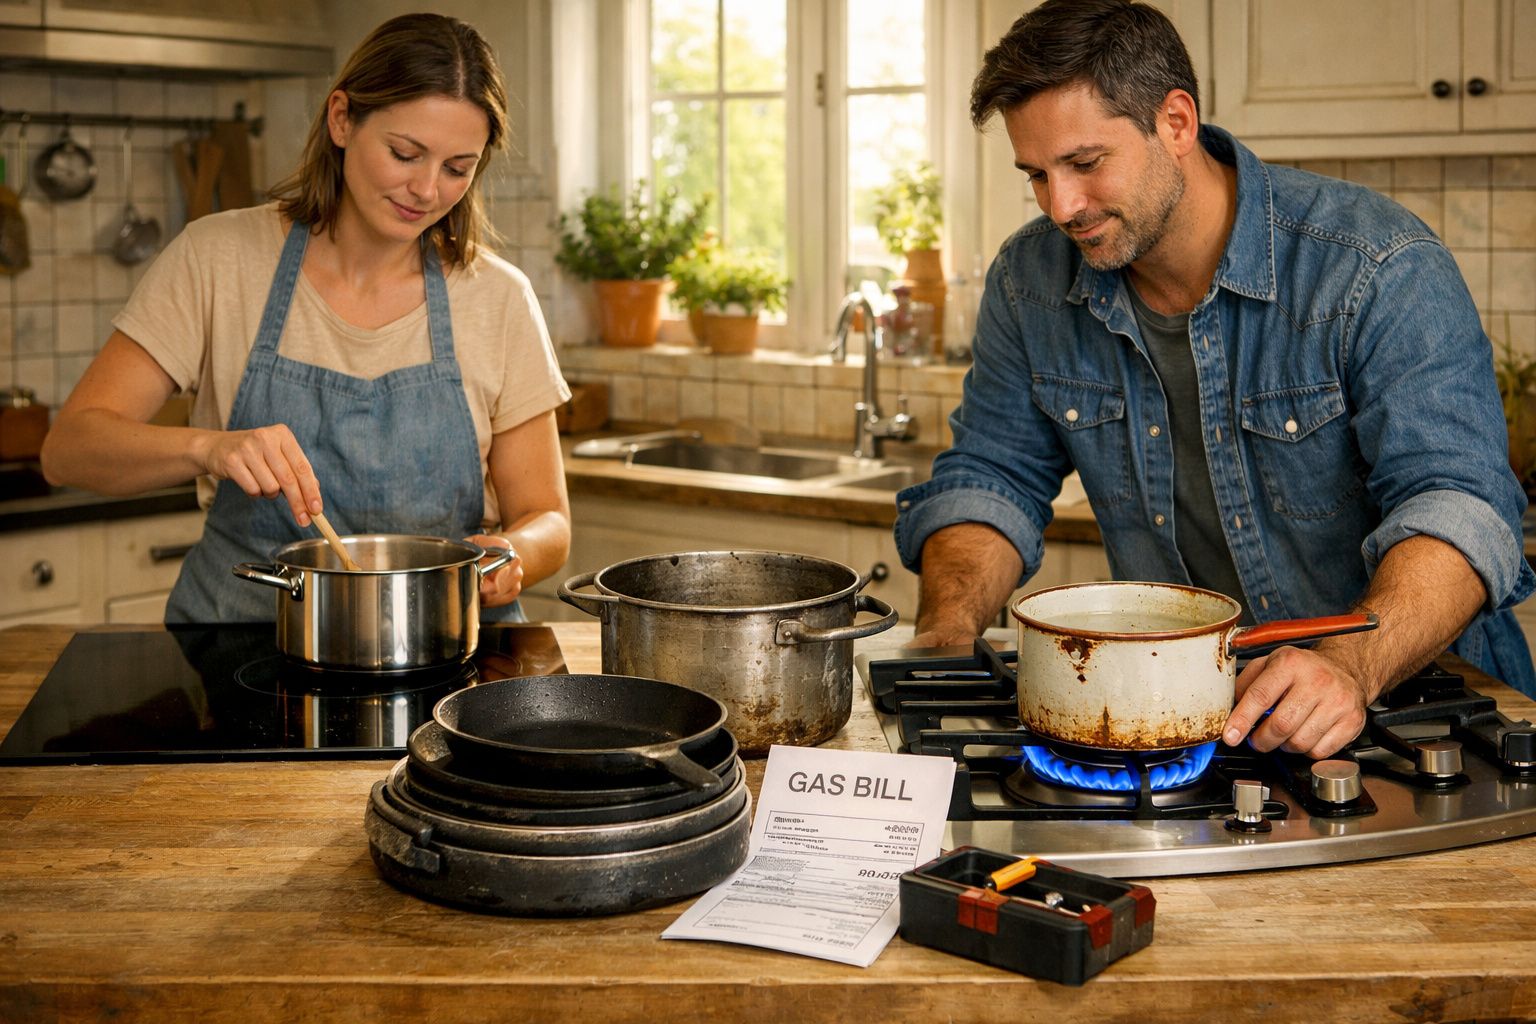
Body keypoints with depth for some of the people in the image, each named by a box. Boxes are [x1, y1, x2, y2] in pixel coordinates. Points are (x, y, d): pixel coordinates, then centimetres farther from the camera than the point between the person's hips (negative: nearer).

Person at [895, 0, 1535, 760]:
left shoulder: (1382, 271, -15)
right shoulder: (1030, 283, 1)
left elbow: (1458, 505, -23)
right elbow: (989, 479, 8)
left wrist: (1352, 669, -42)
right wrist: (948, 627, -13)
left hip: (1410, 692, -3)